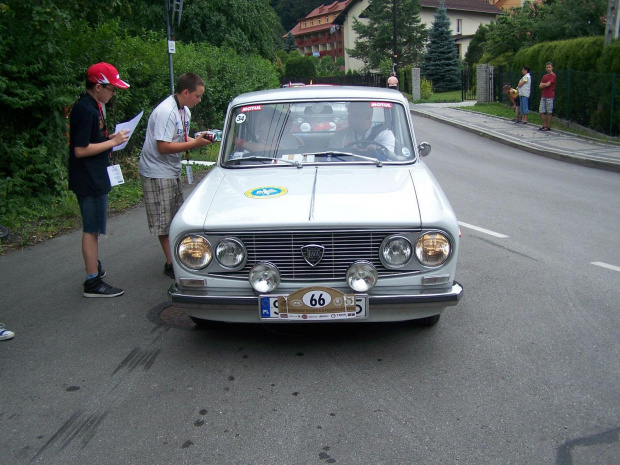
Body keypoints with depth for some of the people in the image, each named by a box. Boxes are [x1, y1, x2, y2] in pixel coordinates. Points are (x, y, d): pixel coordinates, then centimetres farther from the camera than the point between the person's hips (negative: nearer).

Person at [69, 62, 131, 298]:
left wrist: (110, 139, 7)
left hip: (94, 178, 10)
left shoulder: (91, 106, 12)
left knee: (93, 228, 22)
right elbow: (80, 150, -24)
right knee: (92, 229, -4)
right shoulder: (87, 110, -20)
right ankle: (93, 282, 3)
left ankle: (94, 266, 38)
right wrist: (113, 142, -17)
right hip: (90, 181, -10)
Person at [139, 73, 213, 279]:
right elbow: (163, 147, -27)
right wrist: (194, 144, -24)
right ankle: (171, 264, 7)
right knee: (164, 221, -1)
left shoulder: (184, 111, 7)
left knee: (177, 217, 16)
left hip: (172, 171, 10)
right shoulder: (166, 112, -23)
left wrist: (200, 138, -2)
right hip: (157, 173, -10)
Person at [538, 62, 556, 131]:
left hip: (550, 96, -7)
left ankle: (548, 126, 2)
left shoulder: (553, 76, -5)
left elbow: (547, 84, -16)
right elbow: (540, 86, 8)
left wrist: (542, 84, 2)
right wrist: (545, 85, -8)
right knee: (541, 111, 6)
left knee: (549, 112, -2)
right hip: (543, 96, 7)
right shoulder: (544, 76, 16)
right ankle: (544, 125, 15)